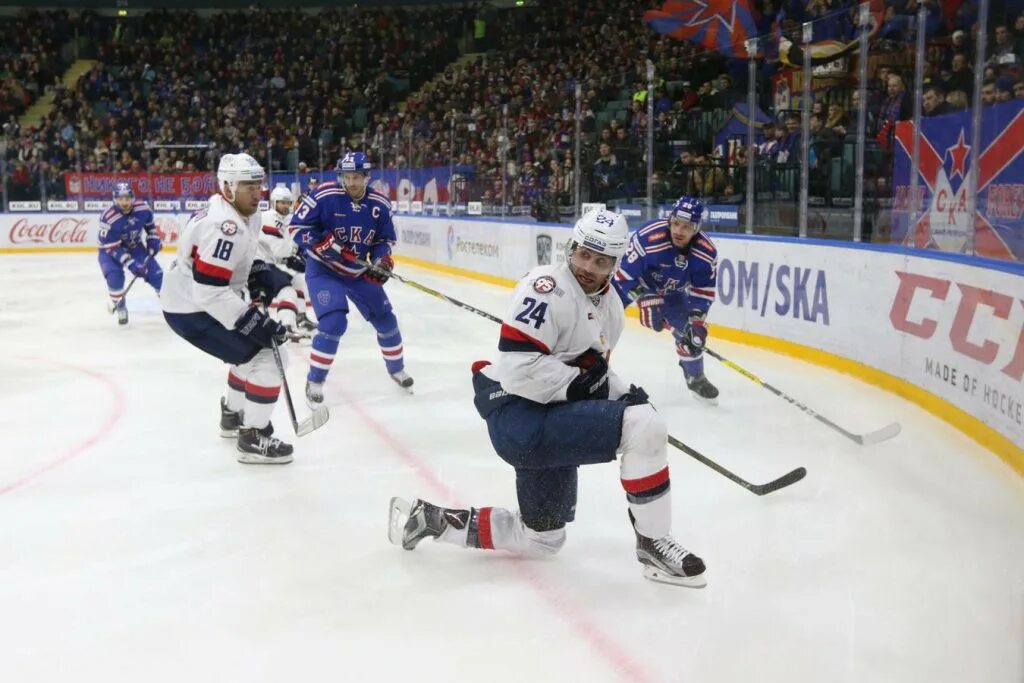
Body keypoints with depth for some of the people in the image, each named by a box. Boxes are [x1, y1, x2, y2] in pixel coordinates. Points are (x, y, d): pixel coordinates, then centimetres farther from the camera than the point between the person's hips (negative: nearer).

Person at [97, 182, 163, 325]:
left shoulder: (143, 209, -20)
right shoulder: (108, 218, -32)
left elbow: (150, 225, 5)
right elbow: (111, 247, -29)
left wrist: (154, 241, -5)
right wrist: (130, 264, -35)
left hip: (135, 246, 4)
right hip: (110, 249, -4)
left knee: (156, 272, -4)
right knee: (114, 275, -27)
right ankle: (119, 305, -1)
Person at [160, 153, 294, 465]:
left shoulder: (244, 214, 4)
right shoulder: (224, 227, -28)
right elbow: (210, 292, -32)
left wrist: (262, 277, 5)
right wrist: (258, 323, -30)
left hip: (202, 301, 10)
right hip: (193, 310, -10)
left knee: (254, 350, 27)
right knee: (267, 358, -12)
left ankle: (233, 415, 44)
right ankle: (253, 438, -2)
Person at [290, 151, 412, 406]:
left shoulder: (379, 205, -7)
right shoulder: (325, 196, -21)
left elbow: (386, 239, 6)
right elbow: (297, 227, -16)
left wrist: (381, 260, -14)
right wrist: (322, 243, -29)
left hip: (358, 271, 5)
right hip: (323, 269, -5)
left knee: (385, 319, 9)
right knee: (334, 322, -22)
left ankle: (397, 369, 34)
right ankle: (314, 382, -4)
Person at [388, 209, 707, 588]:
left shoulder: (609, 306, 14)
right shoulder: (547, 287, -16)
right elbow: (520, 365, -24)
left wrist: (623, 393, 2)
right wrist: (581, 386, -20)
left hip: (550, 419, 10)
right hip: (520, 418, -10)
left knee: (541, 539, 21)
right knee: (644, 425, -24)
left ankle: (431, 519, 29)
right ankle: (653, 543, -8)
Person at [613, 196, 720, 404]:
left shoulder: (706, 252, -22)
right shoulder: (647, 238, -38)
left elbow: (703, 289, -9)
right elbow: (623, 276, -30)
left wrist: (696, 319, -18)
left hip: (672, 293, 4)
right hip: (638, 285, -4)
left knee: (692, 332, 2)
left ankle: (696, 379, 27)